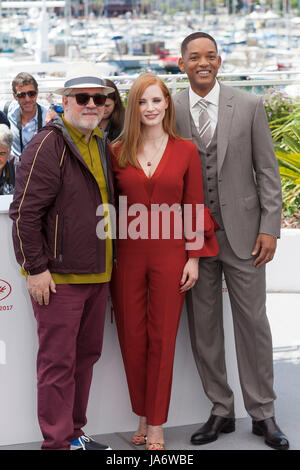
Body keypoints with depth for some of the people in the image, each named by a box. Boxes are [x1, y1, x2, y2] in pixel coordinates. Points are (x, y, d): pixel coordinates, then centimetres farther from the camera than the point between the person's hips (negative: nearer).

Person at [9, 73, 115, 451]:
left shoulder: (100, 146, 14)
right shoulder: (48, 145, -12)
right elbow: (25, 212, -16)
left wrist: (108, 263, 20)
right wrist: (36, 268, -18)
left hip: (96, 274, 8)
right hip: (58, 277, -8)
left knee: (86, 355, 15)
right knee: (58, 362, -2)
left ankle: (75, 433, 27)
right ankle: (58, 442, 8)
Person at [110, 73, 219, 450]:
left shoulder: (185, 151, 2)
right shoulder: (118, 152, 4)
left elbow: (194, 206, 3)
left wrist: (194, 257, -2)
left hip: (169, 254, -1)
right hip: (127, 254, 1)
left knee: (162, 339, 4)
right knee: (131, 337, 7)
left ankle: (156, 427, 15)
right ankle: (142, 419, 23)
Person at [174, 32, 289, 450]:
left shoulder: (249, 106, 0)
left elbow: (267, 170, 1)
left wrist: (269, 227, -6)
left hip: (242, 232, -1)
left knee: (253, 323, 5)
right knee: (203, 328, 7)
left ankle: (262, 413, 17)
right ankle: (221, 411, 21)